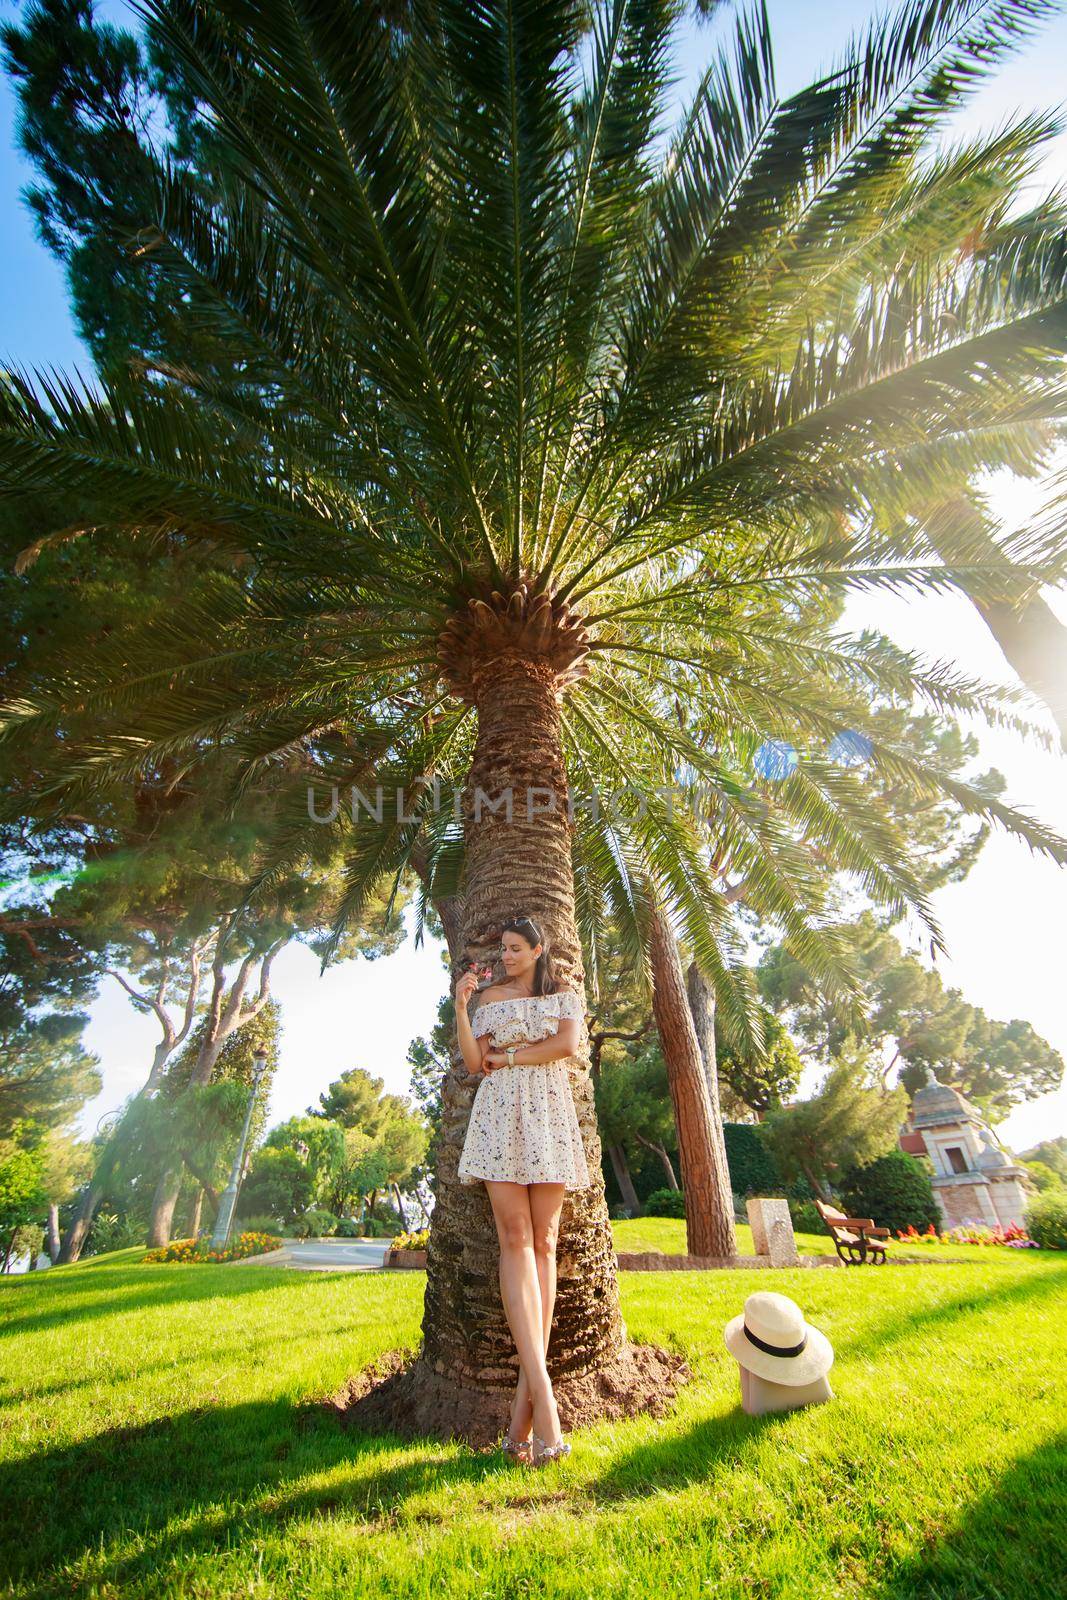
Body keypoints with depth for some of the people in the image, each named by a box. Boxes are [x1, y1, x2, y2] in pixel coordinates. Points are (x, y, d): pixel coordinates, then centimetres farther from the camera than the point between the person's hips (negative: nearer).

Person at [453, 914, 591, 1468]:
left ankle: (525, 1401, 3)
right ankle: (542, 1394, -14)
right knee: (515, 1239, -11)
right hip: (499, 1114, 0)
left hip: (548, 1114, 0)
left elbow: (567, 1045, -5)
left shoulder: (565, 996, 12)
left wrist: (508, 1057, -2)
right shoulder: (490, 996, 15)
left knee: (543, 1241, -3)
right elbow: (474, 1062, 7)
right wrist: (460, 1006, -5)